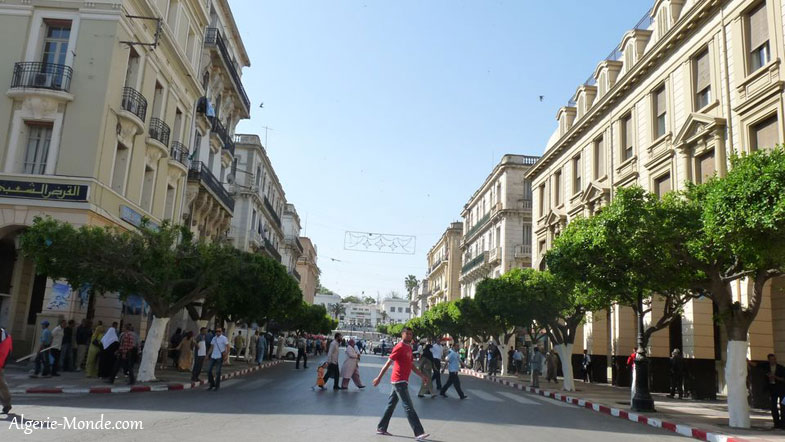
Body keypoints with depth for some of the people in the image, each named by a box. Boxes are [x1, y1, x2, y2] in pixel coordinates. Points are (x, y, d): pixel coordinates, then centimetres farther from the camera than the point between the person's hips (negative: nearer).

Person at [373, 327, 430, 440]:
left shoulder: (409, 348, 14)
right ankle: (418, 433, -12)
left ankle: (381, 428, 23)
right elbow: (388, 363, -15)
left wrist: (422, 376, 14)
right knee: (409, 407, -11)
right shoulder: (399, 347, -13)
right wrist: (379, 378, -16)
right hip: (399, 381, -9)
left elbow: (412, 366, 20)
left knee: (391, 405, 15)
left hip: (401, 381, 9)